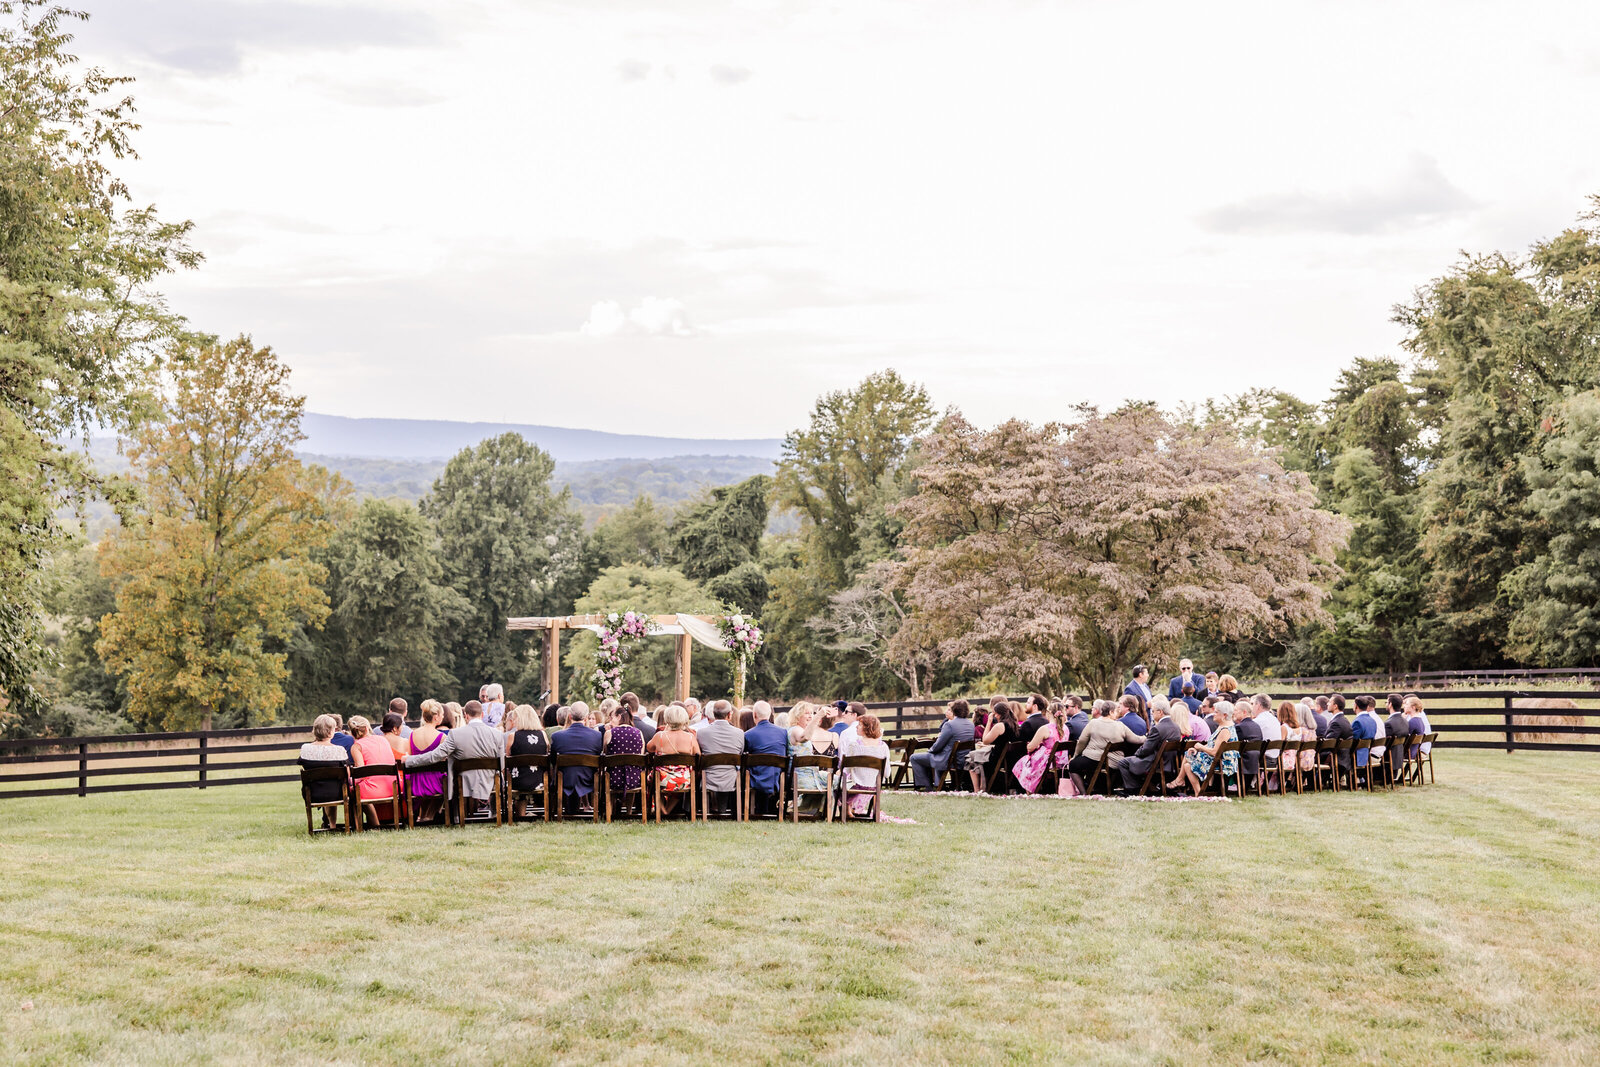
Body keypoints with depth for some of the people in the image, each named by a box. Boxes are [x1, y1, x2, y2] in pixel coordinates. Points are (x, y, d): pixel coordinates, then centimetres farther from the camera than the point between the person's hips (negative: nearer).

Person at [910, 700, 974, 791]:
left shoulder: (949, 724, -22)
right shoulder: (970, 724, 3)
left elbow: (938, 746, -16)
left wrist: (930, 749, 3)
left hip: (949, 762, -9)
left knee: (914, 758, 6)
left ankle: (926, 786, 12)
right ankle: (937, 784, 37)